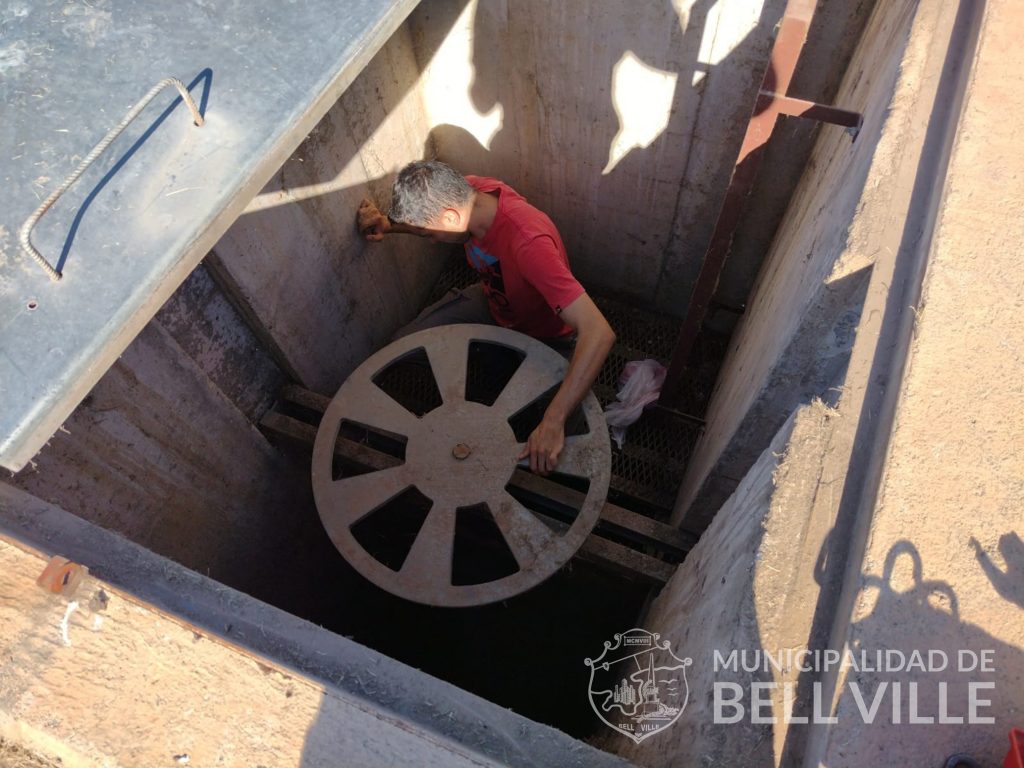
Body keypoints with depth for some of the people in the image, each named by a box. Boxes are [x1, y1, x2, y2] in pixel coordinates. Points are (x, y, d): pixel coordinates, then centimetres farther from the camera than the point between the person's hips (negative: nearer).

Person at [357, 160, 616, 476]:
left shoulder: (527, 242, -44)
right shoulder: (466, 192, -23)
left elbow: (599, 332, -50)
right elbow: (426, 218, 5)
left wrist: (553, 421, -53)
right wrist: (389, 224, -15)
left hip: (540, 336, -6)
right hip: (490, 300, 6)